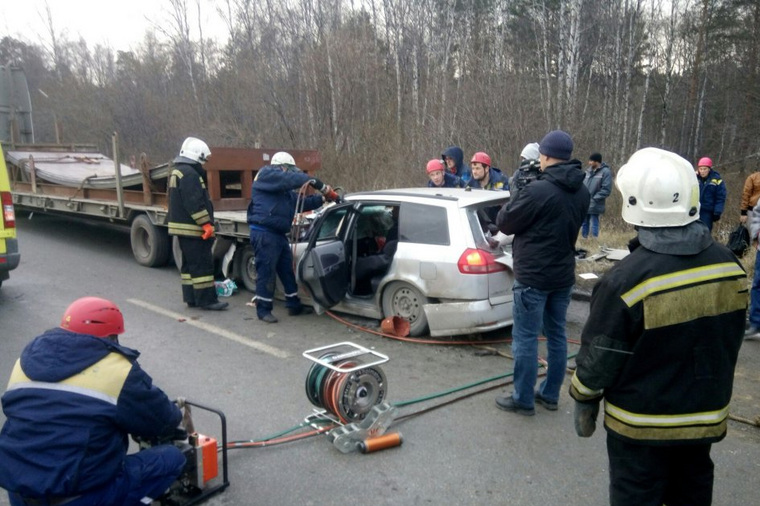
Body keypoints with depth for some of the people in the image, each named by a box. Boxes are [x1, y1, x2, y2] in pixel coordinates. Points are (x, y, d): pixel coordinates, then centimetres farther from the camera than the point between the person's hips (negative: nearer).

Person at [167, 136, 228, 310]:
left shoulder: (177, 172, 18)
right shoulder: (189, 174, -16)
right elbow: (195, 203, -24)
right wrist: (206, 224, -22)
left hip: (182, 226, 11)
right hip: (192, 228, -11)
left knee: (190, 263, 14)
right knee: (202, 264, -8)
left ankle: (191, 297, 19)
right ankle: (207, 300, -6)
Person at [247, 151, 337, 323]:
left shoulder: (284, 190, 24)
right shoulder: (267, 174, -5)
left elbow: (301, 202, 20)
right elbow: (292, 179, -20)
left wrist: (322, 198, 7)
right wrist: (317, 183, -19)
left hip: (278, 234, 10)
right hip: (264, 233, -10)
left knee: (287, 270, 14)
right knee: (266, 272, -5)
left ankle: (294, 305, 24)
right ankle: (263, 310, 5)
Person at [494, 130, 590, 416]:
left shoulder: (539, 190, -21)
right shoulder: (581, 192, 5)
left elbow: (505, 223, -12)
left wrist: (515, 203, 6)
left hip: (533, 276, -8)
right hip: (563, 274, 8)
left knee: (525, 338, 2)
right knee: (556, 334, 15)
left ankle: (523, 400, 11)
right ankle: (550, 395, 26)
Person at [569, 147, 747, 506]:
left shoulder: (627, 278, -28)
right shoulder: (729, 265, -8)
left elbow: (599, 357, -18)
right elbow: (731, 340, 6)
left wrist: (584, 400, 0)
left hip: (643, 422, -5)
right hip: (706, 414, 6)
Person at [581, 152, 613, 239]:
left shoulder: (605, 172, -9)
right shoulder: (588, 171, 11)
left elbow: (606, 190, -14)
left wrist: (594, 198, -16)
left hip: (594, 205, -7)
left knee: (594, 225, -1)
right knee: (584, 224, 16)